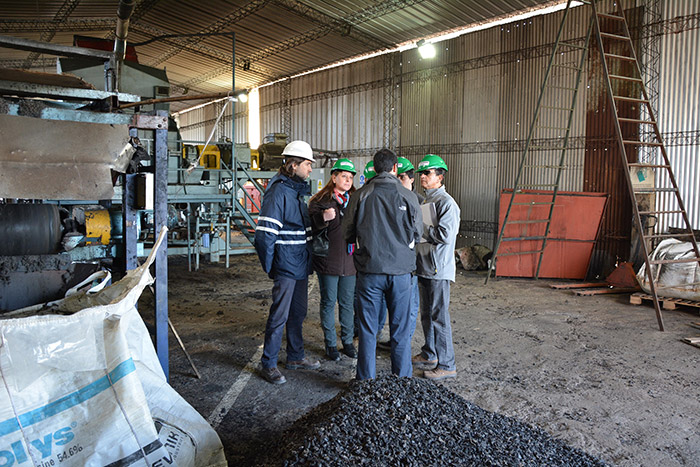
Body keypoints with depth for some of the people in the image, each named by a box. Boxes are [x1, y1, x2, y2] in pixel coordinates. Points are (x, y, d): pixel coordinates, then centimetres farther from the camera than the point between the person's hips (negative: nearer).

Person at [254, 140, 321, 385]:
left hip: (301, 264, 9)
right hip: (286, 265, -9)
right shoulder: (278, 191, -16)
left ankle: (295, 357, 31)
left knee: (298, 313, 17)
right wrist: (270, 267, -16)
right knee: (279, 315, -1)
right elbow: (265, 233, -21)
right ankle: (268, 364, 12)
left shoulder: (298, 190, 14)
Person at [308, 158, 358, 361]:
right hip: (328, 260, -4)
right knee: (328, 302, 6)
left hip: (349, 261, 4)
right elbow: (311, 227, -10)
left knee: (347, 303, 12)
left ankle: (348, 341, 25)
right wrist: (323, 218, -28)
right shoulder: (320, 200, -2)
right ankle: (330, 343, 19)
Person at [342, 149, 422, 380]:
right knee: (400, 329, 12)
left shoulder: (360, 195, -4)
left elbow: (348, 234, 3)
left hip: (369, 269, 0)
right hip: (401, 270, 0)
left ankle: (366, 381, 18)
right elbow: (418, 233, 6)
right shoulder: (408, 196, -4)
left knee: (367, 329, 10)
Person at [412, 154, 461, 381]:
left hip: (439, 269, -9)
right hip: (424, 266, 9)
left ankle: (446, 365, 6)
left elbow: (445, 235, -23)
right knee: (427, 315, 18)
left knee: (439, 317, -4)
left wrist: (420, 228, -13)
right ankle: (429, 355, 32)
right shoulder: (425, 200, 16)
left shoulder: (446, 203, -14)